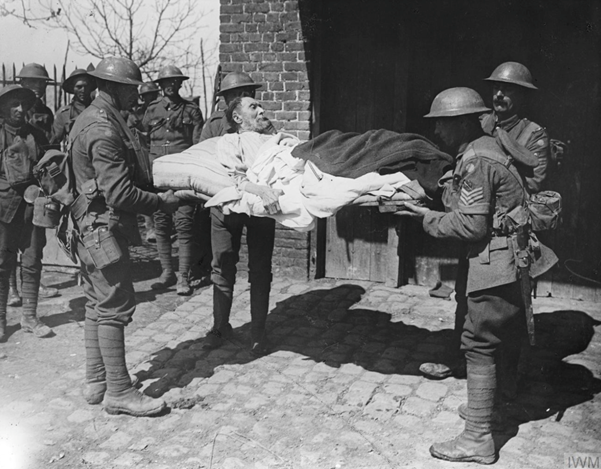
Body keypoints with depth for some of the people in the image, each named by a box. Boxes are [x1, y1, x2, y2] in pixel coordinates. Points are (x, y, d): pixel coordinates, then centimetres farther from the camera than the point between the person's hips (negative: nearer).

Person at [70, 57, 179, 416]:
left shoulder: (93, 118, 13)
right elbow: (119, 194, -25)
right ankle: (119, 392, 6)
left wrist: (155, 192, 12)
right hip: (103, 227, -11)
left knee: (99, 305, 16)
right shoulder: (103, 130, -20)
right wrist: (161, 202, -13)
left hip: (94, 228, 11)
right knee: (116, 307, -4)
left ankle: (96, 382, 27)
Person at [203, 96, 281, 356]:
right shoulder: (229, 142, 0)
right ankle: (220, 326, 23)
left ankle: (258, 330, 15)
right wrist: (258, 189, -38)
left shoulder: (275, 141, 13)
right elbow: (234, 175, -20)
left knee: (260, 270, 2)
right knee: (223, 267, 6)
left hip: (262, 206, 2)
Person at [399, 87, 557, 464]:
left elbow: (471, 225, -21)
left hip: (498, 262, -11)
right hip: (515, 257, 11)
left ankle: (477, 439, 0)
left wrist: (429, 218, -8)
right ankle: (488, 405, 39)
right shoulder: (489, 147, 11)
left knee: (479, 344, -6)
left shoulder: (476, 161, -18)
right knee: (507, 338, 21)